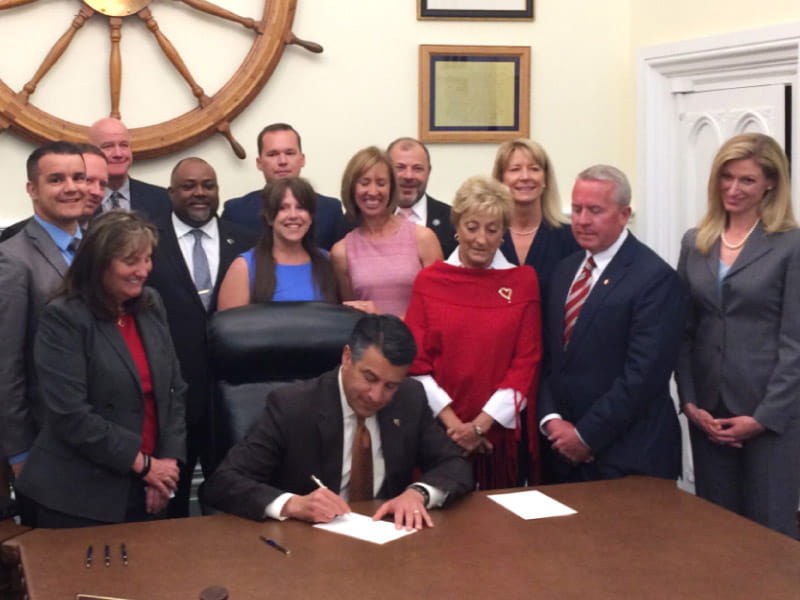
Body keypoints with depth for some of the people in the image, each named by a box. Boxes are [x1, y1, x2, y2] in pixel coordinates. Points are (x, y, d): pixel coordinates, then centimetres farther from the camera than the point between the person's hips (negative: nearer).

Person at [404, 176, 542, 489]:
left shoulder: (523, 282, 1)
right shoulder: (429, 280, 2)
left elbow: (527, 362, -2)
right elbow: (416, 361, 0)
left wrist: (480, 425, -8)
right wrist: (452, 422, -9)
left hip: (499, 430, 0)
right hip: (438, 428, 0)